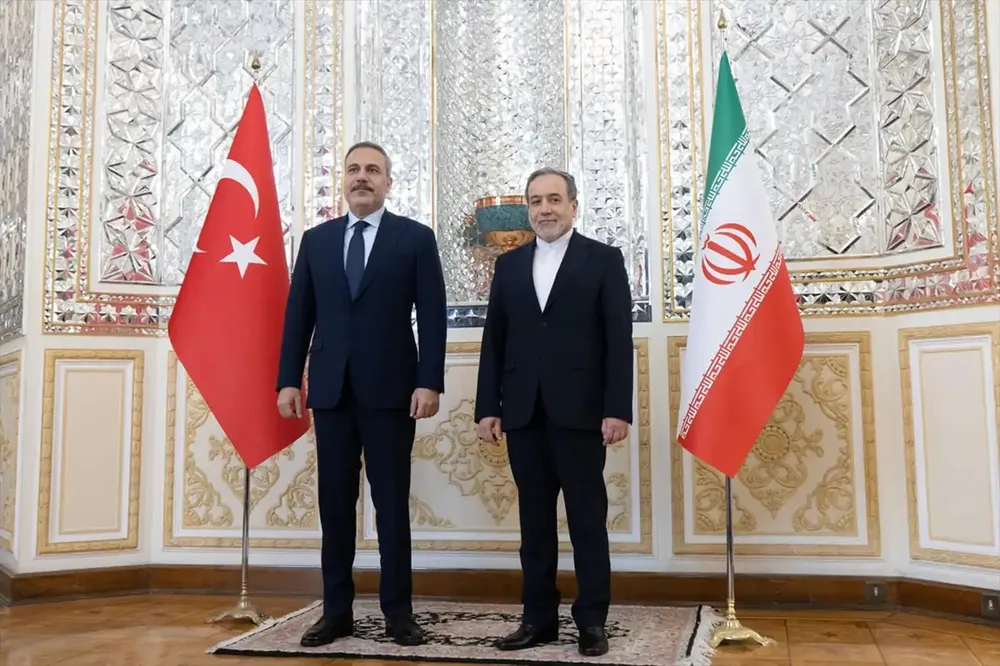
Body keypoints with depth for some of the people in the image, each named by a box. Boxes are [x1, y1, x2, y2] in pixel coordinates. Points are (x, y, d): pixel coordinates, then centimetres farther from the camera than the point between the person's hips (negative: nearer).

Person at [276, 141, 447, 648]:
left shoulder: (415, 238, 3)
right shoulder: (315, 240, 12)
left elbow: (432, 317, -3)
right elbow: (298, 315, 10)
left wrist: (429, 382, -11)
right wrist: (289, 379, 2)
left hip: (390, 389, -3)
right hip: (330, 389, 3)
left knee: (392, 502, 3)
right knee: (334, 503, 7)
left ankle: (398, 611, 13)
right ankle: (336, 611, 17)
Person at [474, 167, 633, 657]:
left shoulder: (603, 259, 3)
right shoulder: (508, 265, 13)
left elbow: (619, 339, -4)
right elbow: (493, 340, 10)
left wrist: (618, 409, -11)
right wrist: (487, 407, 3)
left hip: (580, 411, -3)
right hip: (523, 414, 4)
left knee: (588, 519, 4)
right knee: (534, 520, 9)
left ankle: (592, 620, 14)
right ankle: (539, 617, 18)